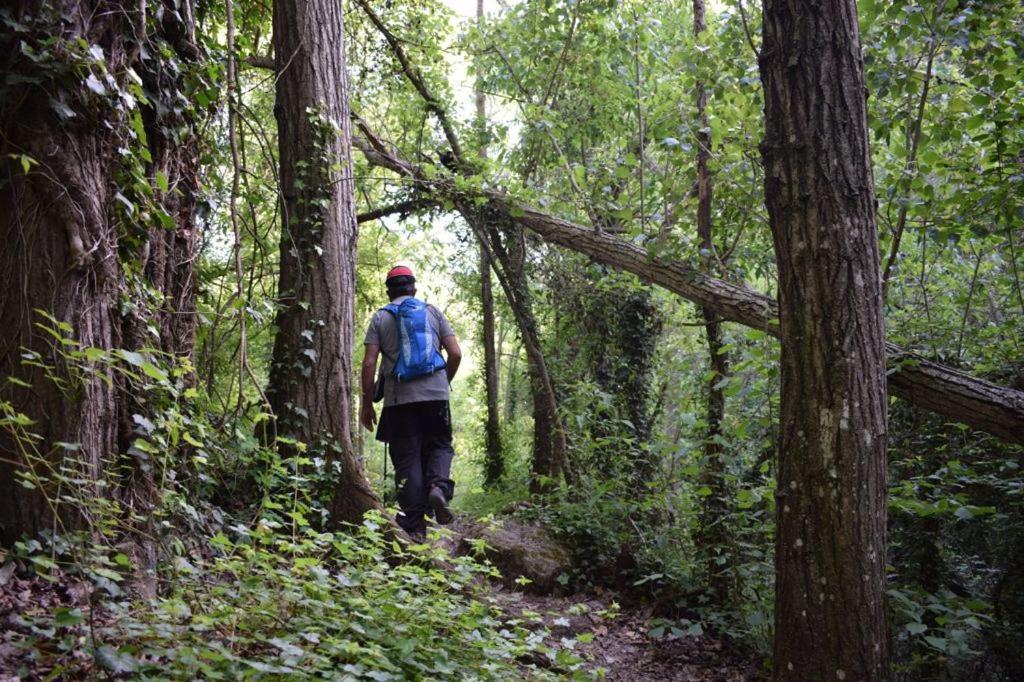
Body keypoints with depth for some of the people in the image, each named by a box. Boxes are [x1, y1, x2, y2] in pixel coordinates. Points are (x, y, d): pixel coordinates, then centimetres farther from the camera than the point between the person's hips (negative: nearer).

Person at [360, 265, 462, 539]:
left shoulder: (380, 317, 7)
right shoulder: (433, 312, 12)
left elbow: (369, 364, -1)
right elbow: (456, 354, 4)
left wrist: (367, 403, 5)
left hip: (399, 398, 0)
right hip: (435, 394, 1)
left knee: (407, 459, 4)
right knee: (440, 445, 15)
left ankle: (414, 526, 2)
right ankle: (438, 486, -15)